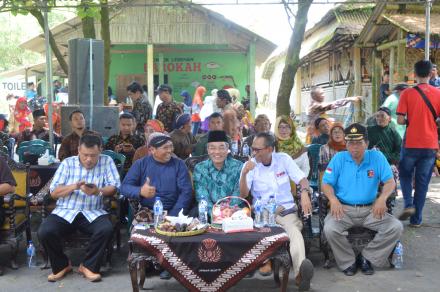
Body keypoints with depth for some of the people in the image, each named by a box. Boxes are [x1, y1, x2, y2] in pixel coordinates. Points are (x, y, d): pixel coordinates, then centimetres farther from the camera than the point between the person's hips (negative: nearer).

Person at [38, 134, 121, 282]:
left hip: (93, 212, -1)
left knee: (107, 230, -30)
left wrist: (98, 191, -25)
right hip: (65, 211, 1)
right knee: (44, 232, -24)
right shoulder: (67, 163, 6)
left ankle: (88, 266, -5)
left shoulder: (107, 161, 3)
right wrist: (74, 186, -17)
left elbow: (114, 187, -4)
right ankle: (62, 265, 4)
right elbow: (53, 192, 1)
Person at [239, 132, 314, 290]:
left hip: (287, 210, 0)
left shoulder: (284, 159, 6)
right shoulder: (249, 165, 4)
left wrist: (304, 192, -20)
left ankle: (300, 273, -58)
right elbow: (243, 194, -3)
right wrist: (244, 174, -21)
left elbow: (302, 179, 4)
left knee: (294, 230, -36)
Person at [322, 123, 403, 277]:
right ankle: (348, 262, -3)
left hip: (370, 209, 2)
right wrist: (333, 199, -23)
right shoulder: (339, 158, 1)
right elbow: (326, 183, -1)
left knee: (396, 227, -18)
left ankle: (367, 257, 1)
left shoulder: (377, 157, 2)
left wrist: (382, 198, -23)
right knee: (329, 229, -30)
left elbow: (390, 181, -2)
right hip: (343, 208, -1)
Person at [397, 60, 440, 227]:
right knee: (422, 182, 9)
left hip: (411, 144, -1)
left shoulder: (407, 93, -7)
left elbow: (400, 120, -10)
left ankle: (408, 205, 1)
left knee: (405, 175, 20)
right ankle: (416, 219, 12)